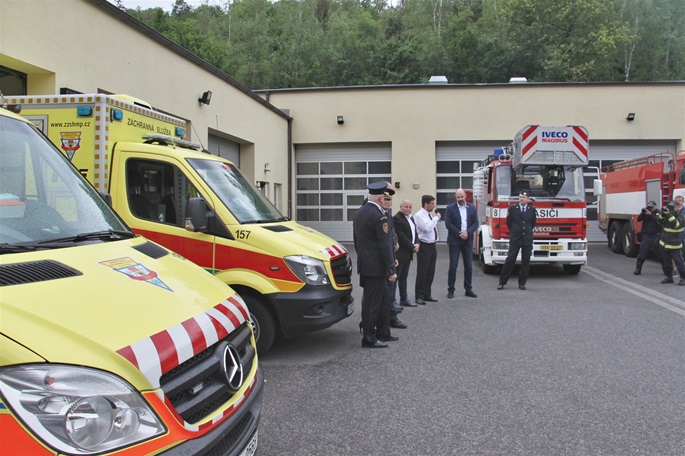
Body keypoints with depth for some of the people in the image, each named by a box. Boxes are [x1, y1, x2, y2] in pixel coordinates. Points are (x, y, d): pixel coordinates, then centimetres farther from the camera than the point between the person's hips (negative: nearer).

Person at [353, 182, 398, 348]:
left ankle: (383, 333, 27)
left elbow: (356, 240, 19)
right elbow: (385, 245, -19)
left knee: (383, 298, 18)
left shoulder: (359, 213, 11)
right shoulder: (379, 215, -18)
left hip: (364, 264, 9)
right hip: (376, 266, -9)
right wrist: (391, 270, -15)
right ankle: (369, 339, 9)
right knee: (372, 301, -1)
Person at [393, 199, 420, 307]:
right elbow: (401, 236, -19)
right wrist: (412, 247, -14)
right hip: (400, 253, -9)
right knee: (395, 277, -5)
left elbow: (414, 232, 18)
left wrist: (417, 244, -1)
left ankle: (404, 299, 21)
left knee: (403, 277, 15)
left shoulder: (411, 218, 16)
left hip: (408, 253, 9)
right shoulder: (397, 218, -14)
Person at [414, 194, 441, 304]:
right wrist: (436, 218, -15)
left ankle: (427, 294, 23)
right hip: (424, 247, -8)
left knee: (430, 272, 13)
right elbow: (427, 228, -24)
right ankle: (419, 296, 7)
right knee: (422, 273, -2)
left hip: (432, 246, 8)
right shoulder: (419, 215, -11)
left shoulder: (430, 215, 13)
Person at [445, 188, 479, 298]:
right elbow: (448, 224, -7)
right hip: (454, 241, -3)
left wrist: (468, 232, -12)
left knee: (469, 266, 6)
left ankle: (468, 289, 15)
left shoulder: (472, 208, 8)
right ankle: (451, 290, 3)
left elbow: (476, 223, 4)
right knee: (453, 266, -2)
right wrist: (459, 234, -13)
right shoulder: (450, 208, -1)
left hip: (468, 240, 3)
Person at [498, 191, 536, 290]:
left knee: (526, 261, 4)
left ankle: (522, 283, 13)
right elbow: (508, 222, 10)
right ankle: (502, 282, 1)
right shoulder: (512, 208, 1)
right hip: (515, 239, -2)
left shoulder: (532, 210, 6)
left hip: (528, 239, 2)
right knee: (510, 260, -4)